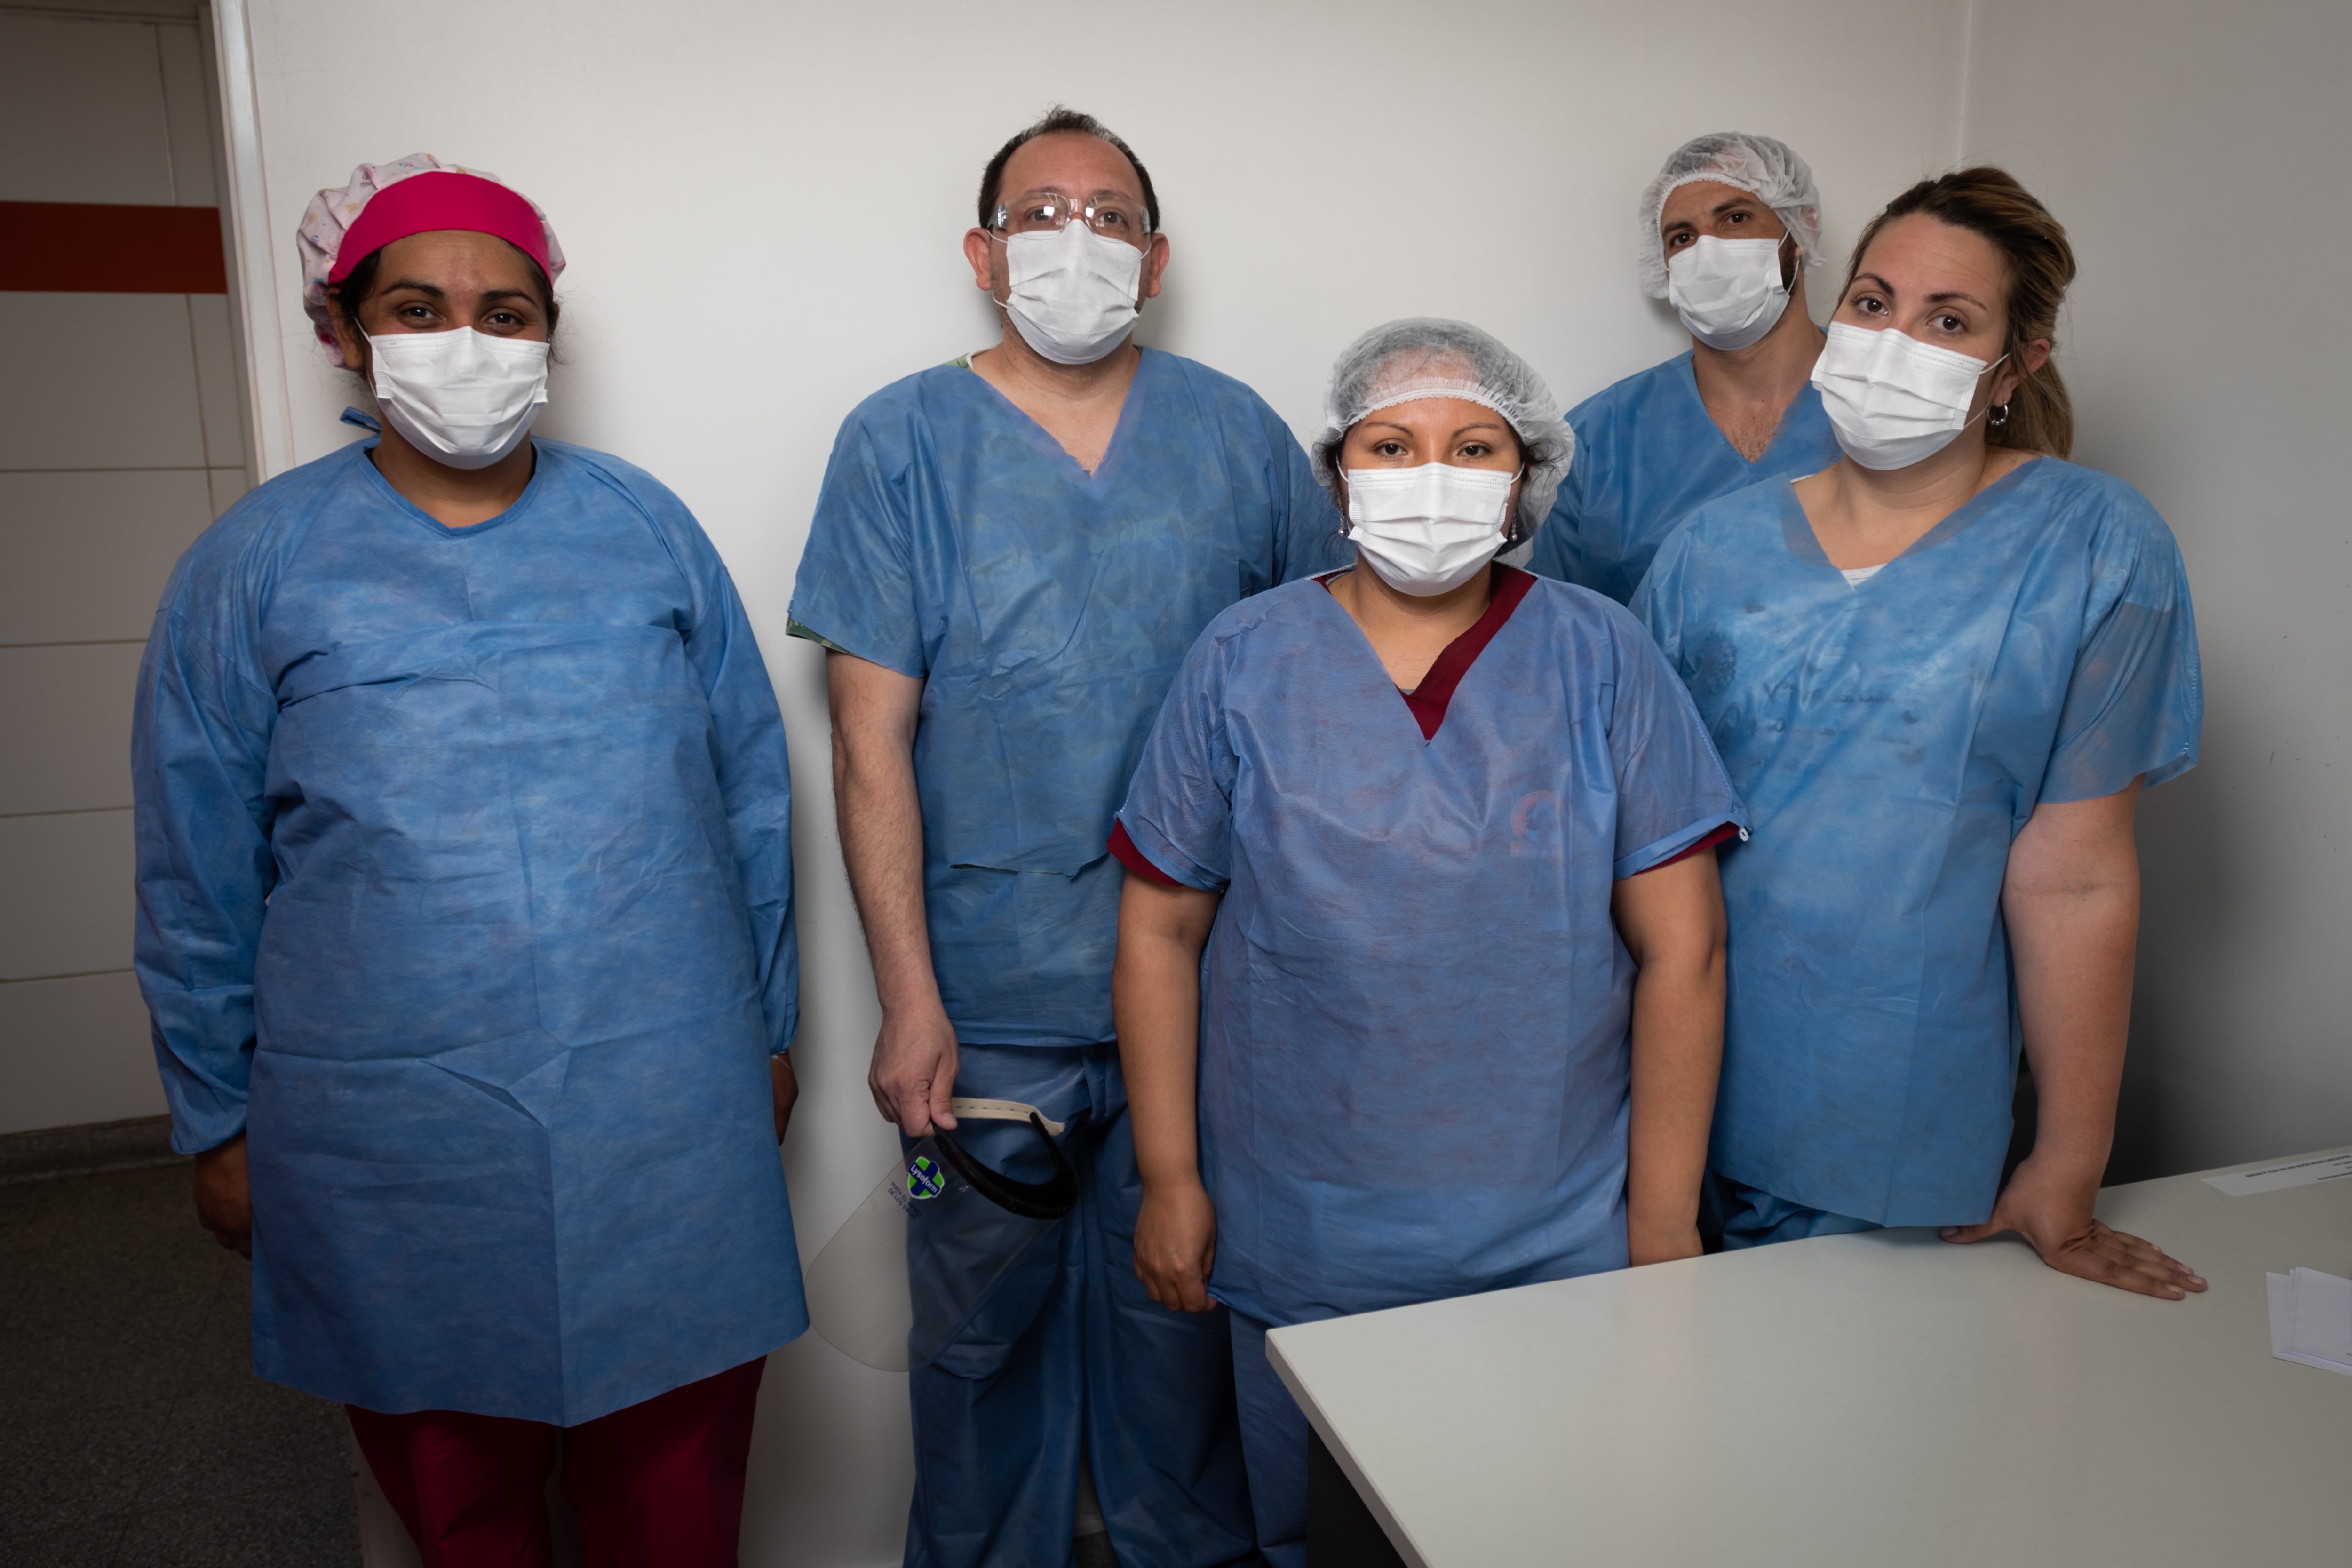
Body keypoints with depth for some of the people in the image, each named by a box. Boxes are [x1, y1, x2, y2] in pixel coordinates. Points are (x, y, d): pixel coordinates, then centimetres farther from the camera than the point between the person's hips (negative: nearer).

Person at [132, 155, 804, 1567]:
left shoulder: (645, 526, 2)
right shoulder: (256, 564, -1)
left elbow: (751, 797, 6)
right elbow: (199, 880, 4)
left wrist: (768, 1027, 8)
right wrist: (220, 1122, 7)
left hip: (667, 1119, 1)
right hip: (392, 1153, 0)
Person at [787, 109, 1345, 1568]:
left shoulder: (1237, 432, 4)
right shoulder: (901, 443, -3)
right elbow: (873, 741, -6)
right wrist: (909, 998, -10)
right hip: (991, 1005, -1)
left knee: (1179, 1303, 17)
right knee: (989, 1324, 13)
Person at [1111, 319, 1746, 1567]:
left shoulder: (1601, 659, -3)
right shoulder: (1243, 662, -2)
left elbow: (1681, 950, -4)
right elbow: (1160, 927, 0)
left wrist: (1665, 1226, -4)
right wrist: (1171, 1179, -1)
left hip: (1561, 1240, 0)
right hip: (1298, 1246, 1)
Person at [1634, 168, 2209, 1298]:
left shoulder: (2094, 548, -6)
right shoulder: (1717, 547, 3)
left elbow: (2075, 876, -9)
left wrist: (2067, 1183, -5)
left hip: (1899, 1132, -2)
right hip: (1678, 1093, 3)